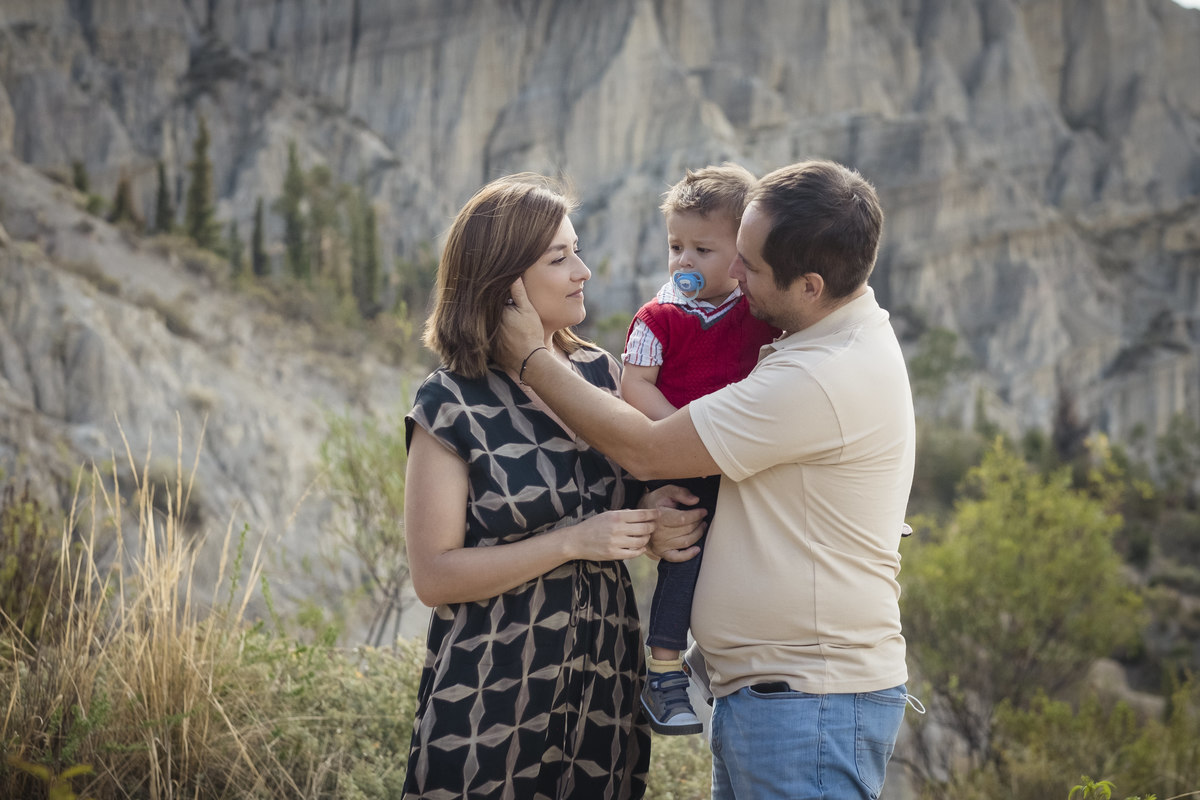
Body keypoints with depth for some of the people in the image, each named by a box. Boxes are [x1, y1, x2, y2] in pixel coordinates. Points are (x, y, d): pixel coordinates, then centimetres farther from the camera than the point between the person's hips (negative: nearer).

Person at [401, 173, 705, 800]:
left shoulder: (603, 373, 3)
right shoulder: (451, 405, -11)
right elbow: (433, 576, -14)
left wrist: (652, 525, -7)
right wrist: (573, 542, -21)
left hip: (606, 682, 5)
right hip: (491, 695, -5)